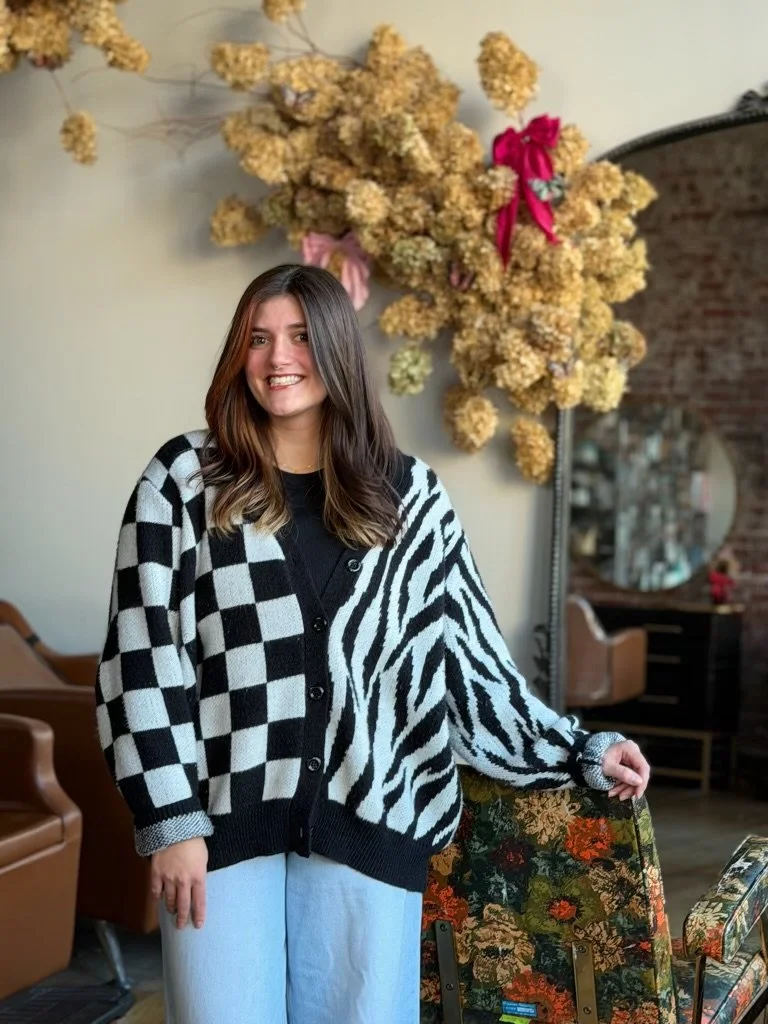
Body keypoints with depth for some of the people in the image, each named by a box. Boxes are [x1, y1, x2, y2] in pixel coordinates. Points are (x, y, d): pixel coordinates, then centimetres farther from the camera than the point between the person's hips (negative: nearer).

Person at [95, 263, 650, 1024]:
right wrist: (170, 818, -8)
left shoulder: (406, 494, 7)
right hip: (223, 814, -1)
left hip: (367, 818, 2)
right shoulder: (183, 480, 1)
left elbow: (470, 654, 11)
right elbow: (141, 654, -3)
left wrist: (578, 752, 7)